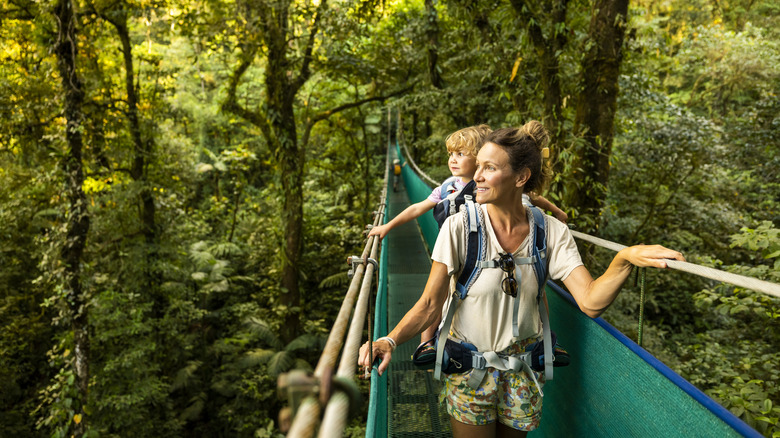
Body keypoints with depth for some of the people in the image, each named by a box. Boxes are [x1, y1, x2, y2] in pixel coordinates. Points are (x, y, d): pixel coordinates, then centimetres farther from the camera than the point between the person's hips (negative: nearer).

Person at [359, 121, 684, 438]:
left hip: (523, 371, 3)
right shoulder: (459, 228, -18)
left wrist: (625, 259, -34)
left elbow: (590, 302, -18)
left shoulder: (551, 232, -10)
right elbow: (429, 305, -16)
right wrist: (390, 340, -31)